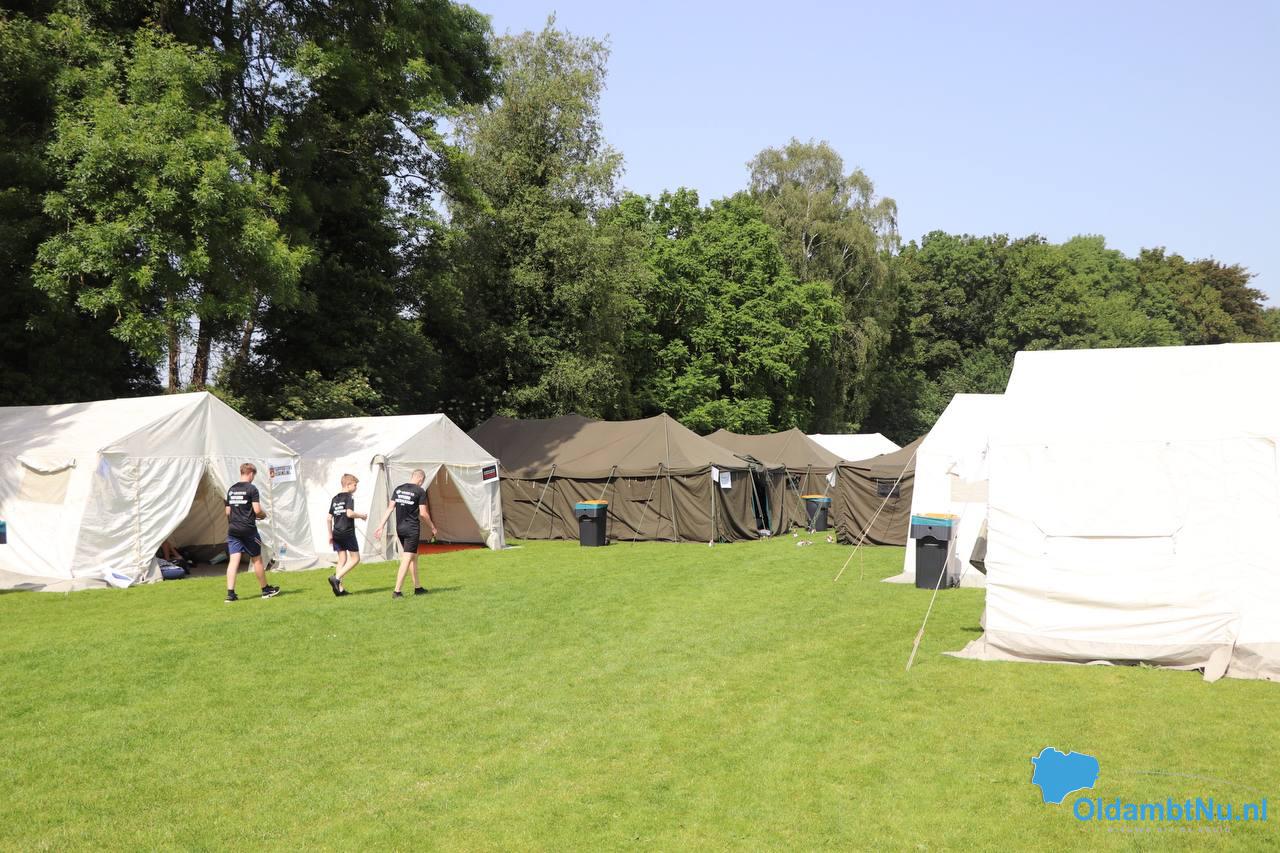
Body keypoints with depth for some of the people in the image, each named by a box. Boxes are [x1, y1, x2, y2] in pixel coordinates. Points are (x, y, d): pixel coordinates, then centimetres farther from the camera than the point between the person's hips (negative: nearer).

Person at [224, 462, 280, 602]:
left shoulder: (231, 489, 10)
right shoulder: (252, 488, -8)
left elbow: (228, 511, 14)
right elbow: (257, 510, -13)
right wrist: (263, 515, 8)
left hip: (233, 529, 5)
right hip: (248, 529, -5)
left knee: (233, 560, 0)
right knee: (257, 559, 8)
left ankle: (230, 593, -9)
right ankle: (266, 590, 21)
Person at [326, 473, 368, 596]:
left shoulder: (335, 498, 13)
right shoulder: (349, 497, -9)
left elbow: (329, 518, 14)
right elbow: (349, 513, -22)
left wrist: (330, 534, 20)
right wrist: (361, 515, -4)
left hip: (336, 533, 7)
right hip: (347, 533, -7)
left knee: (342, 560, 12)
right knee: (355, 558, 3)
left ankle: (340, 588, 7)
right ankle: (336, 577, -12)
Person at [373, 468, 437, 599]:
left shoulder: (398, 489, 8)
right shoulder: (420, 491, -8)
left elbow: (389, 508, 4)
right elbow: (423, 514, -9)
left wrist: (381, 526, 5)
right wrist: (432, 527, 6)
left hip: (400, 528, 6)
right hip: (412, 529, -6)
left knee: (414, 557, 18)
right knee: (407, 559, -4)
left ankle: (417, 587, 25)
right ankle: (397, 591, -9)